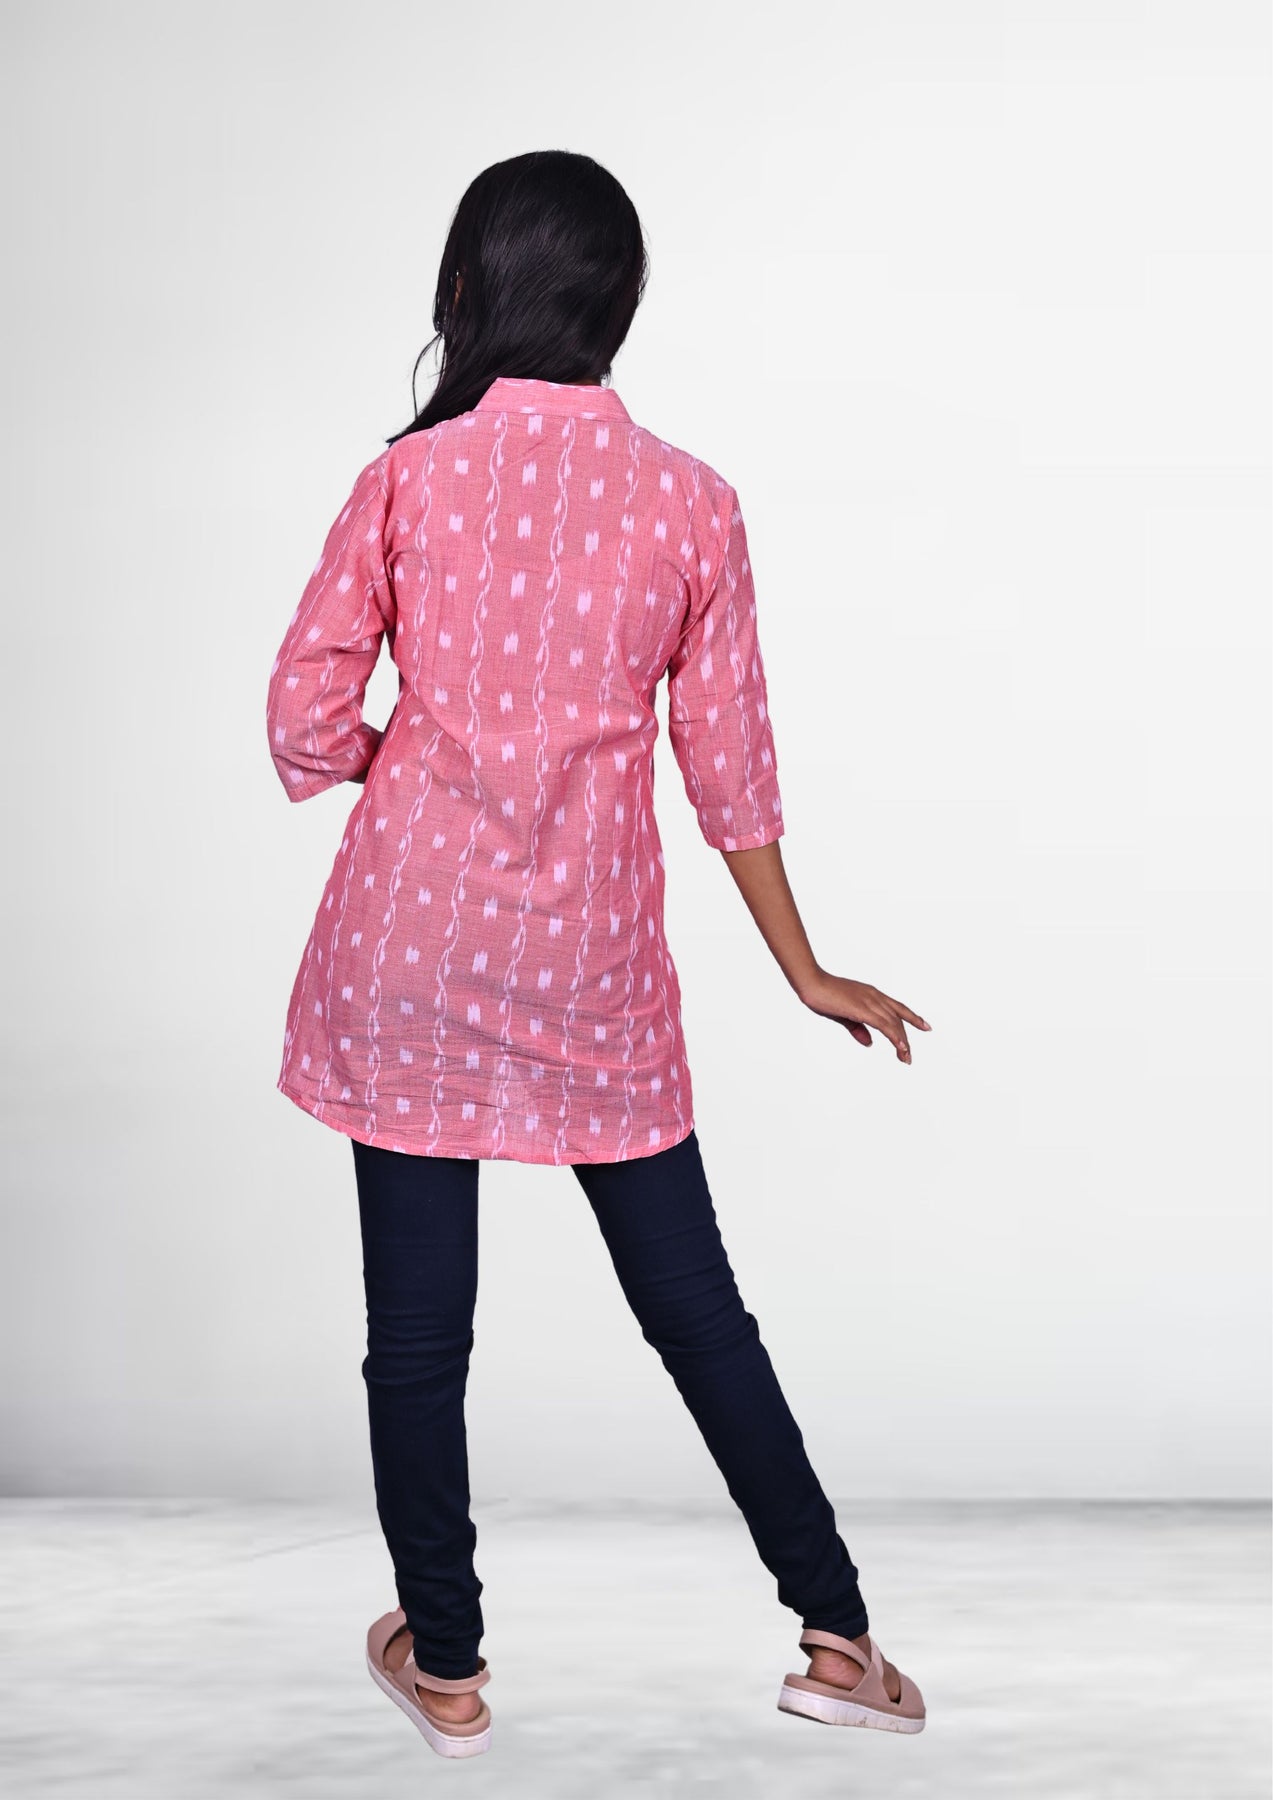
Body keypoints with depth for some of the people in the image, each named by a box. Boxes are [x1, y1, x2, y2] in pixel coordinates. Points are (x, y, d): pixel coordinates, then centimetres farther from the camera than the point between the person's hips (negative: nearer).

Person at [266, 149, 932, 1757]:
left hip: (408, 943, -1)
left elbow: (306, 727, -4)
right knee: (693, 1303, 12)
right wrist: (805, 973, 10)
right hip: (595, 959, 1)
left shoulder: (408, 479, -5)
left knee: (417, 1324, 10)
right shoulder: (688, 502, -3)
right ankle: (834, 1634, 19)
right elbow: (727, 764, 0)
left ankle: (443, 1664, 23)